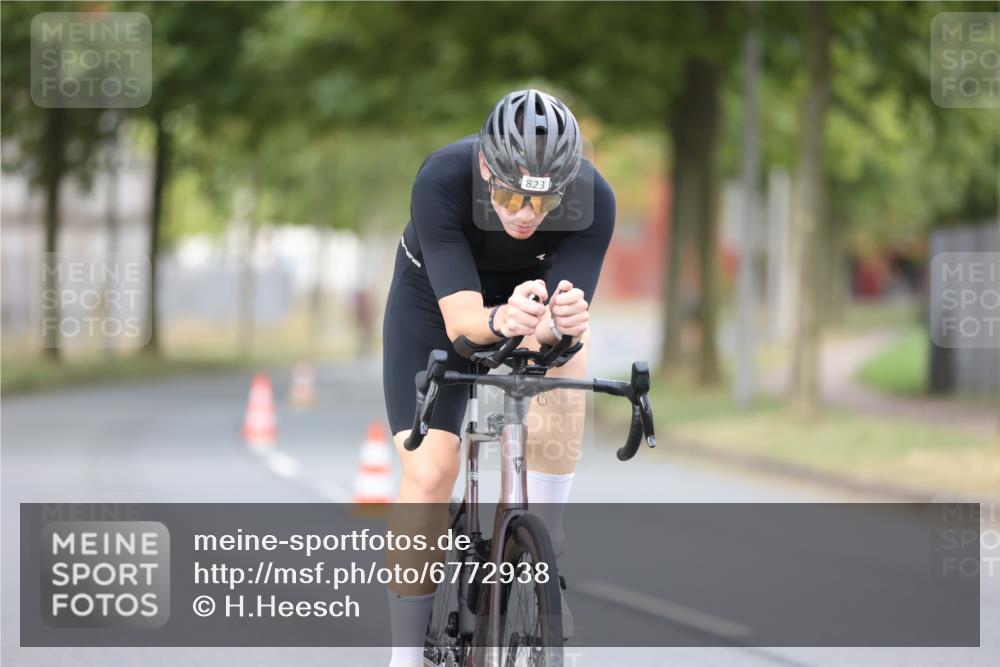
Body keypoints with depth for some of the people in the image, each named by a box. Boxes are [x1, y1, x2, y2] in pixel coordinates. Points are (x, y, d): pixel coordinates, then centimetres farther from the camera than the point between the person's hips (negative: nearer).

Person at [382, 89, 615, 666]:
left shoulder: (593, 200, -33)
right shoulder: (442, 180, -37)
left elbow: (565, 321, -37)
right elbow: (458, 318, -41)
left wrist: (562, 322, -61)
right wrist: (502, 320, -63)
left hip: (539, 295, 1)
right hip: (435, 306, -1)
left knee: (563, 378, -32)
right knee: (430, 473, -14)